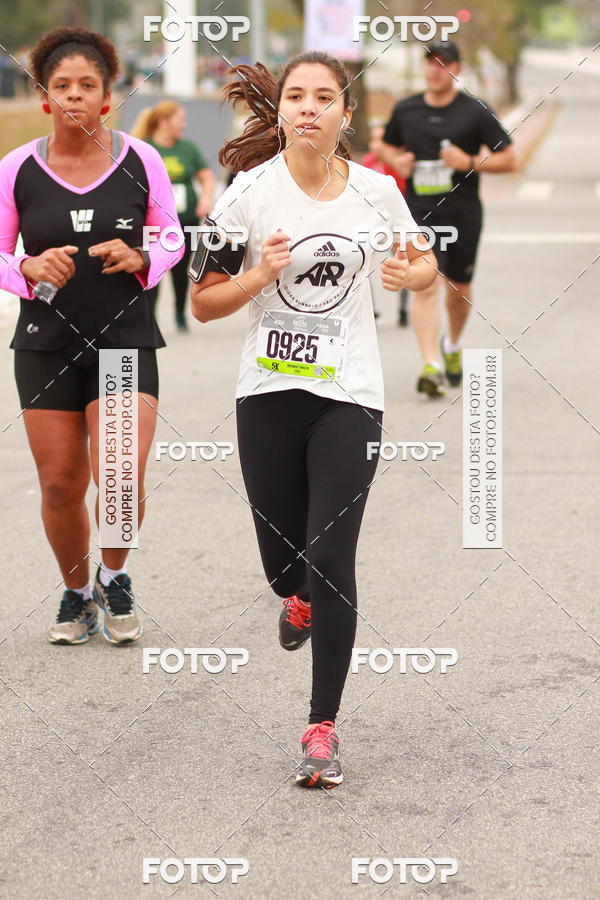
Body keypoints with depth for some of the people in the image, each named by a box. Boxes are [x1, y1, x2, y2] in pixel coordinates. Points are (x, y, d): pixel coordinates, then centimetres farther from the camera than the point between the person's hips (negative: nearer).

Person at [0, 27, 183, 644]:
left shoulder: (141, 162, -2)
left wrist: (141, 260, -12)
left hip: (126, 339, -1)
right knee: (60, 484, 4)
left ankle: (114, 577, 16)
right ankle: (76, 592, 30)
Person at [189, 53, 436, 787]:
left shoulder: (376, 191, -3)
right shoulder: (248, 193, -7)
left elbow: (423, 263, 15)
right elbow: (202, 302, -2)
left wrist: (412, 274, -9)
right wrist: (260, 274, -20)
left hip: (350, 395, 0)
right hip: (269, 394, 0)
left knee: (331, 559, -9)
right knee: (283, 557, 8)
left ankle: (323, 728, 1)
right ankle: (299, 600, 48)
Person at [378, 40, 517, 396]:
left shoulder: (476, 111, -2)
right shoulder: (405, 110, 6)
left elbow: (509, 160, 0)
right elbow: (387, 146, 23)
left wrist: (470, 163, -15)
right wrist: (396, 160, -1)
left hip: (463, 214, 0)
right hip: (420, 212, 0)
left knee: (459, 287, 12)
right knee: (426, 287, -14)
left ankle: (453, 345, 41)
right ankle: (431, 366, -19)